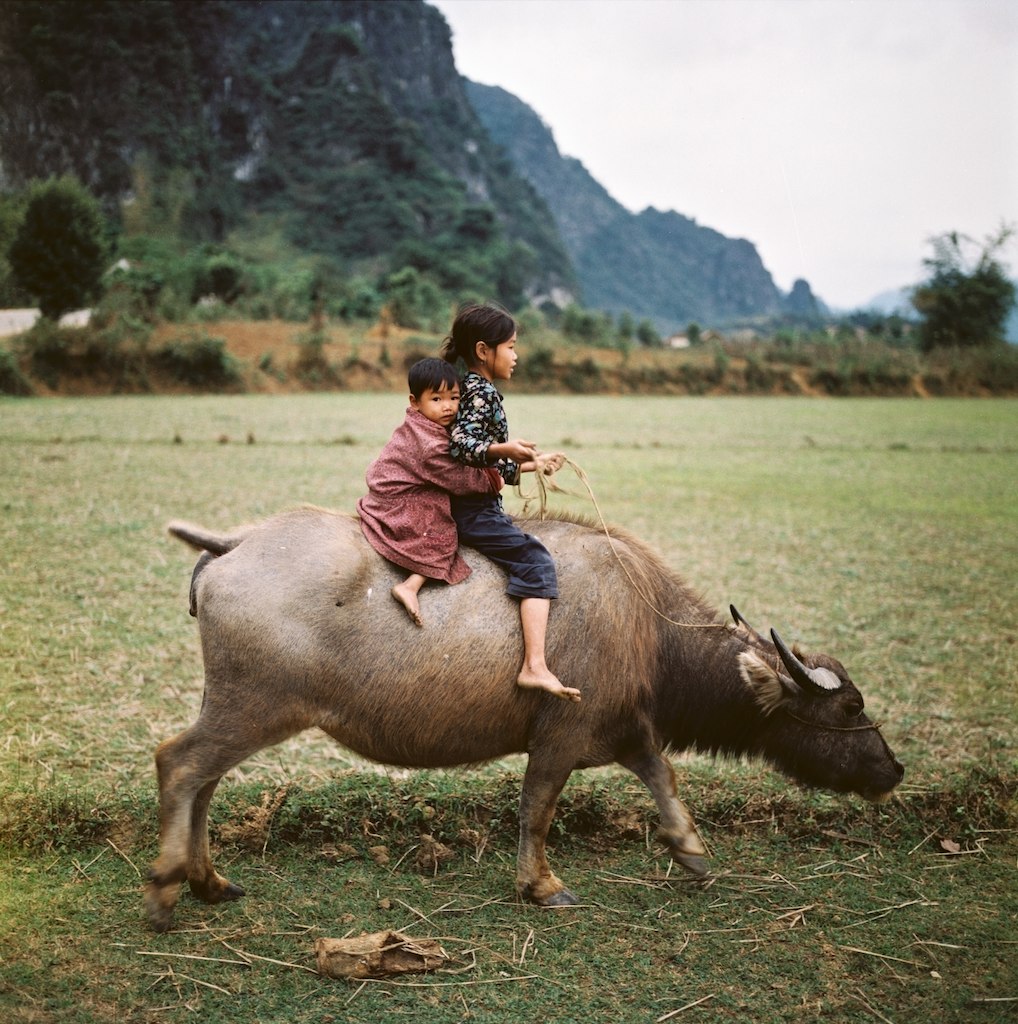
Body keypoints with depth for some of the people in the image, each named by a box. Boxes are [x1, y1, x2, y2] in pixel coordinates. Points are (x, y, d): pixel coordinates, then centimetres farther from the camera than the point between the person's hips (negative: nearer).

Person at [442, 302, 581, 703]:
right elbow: (460, 445, -25)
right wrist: (504, 449, -36)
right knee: (535, 561, -17)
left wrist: (534, 464, 28)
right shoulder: (482, 392, -12)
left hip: (467, 505, 10)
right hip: (475, 509, -10)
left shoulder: (472, 390, 18)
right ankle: (534, 666, -25)